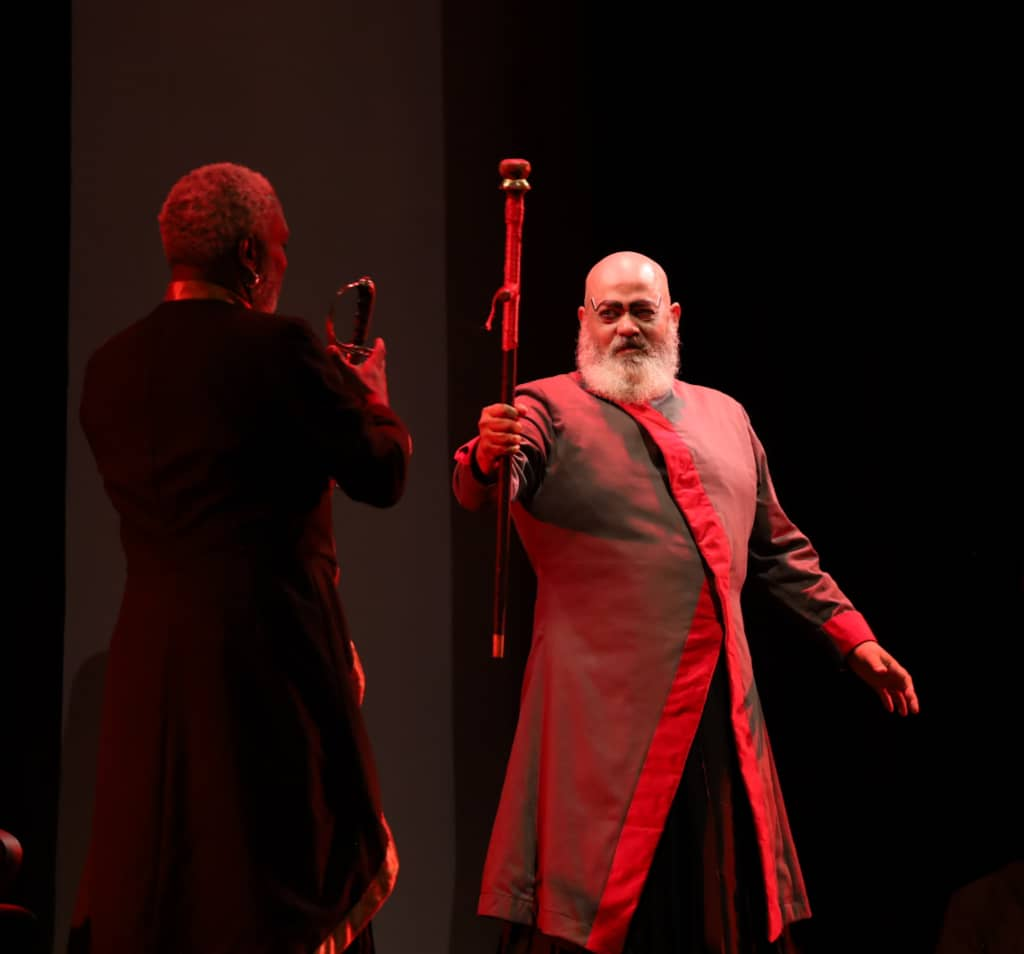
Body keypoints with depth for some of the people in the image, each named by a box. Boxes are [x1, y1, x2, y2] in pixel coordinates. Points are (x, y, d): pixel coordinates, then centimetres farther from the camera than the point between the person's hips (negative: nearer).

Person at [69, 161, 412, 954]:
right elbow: (383, 475, -7)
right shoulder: (281, 347, -11)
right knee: (288, 886, 4)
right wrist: (372, 396, 14)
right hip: (270, 652, -6)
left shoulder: (109, 365, 7)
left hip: (148, 658, 6)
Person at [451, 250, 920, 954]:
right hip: (606, 708, -5)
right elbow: (481, 491, -18)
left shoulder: (725, 417, 17)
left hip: (723, 708, 5)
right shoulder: (551, 410, 1)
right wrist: (488, 457, -40)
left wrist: (853, 636, 17)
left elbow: (779, 550, 23)